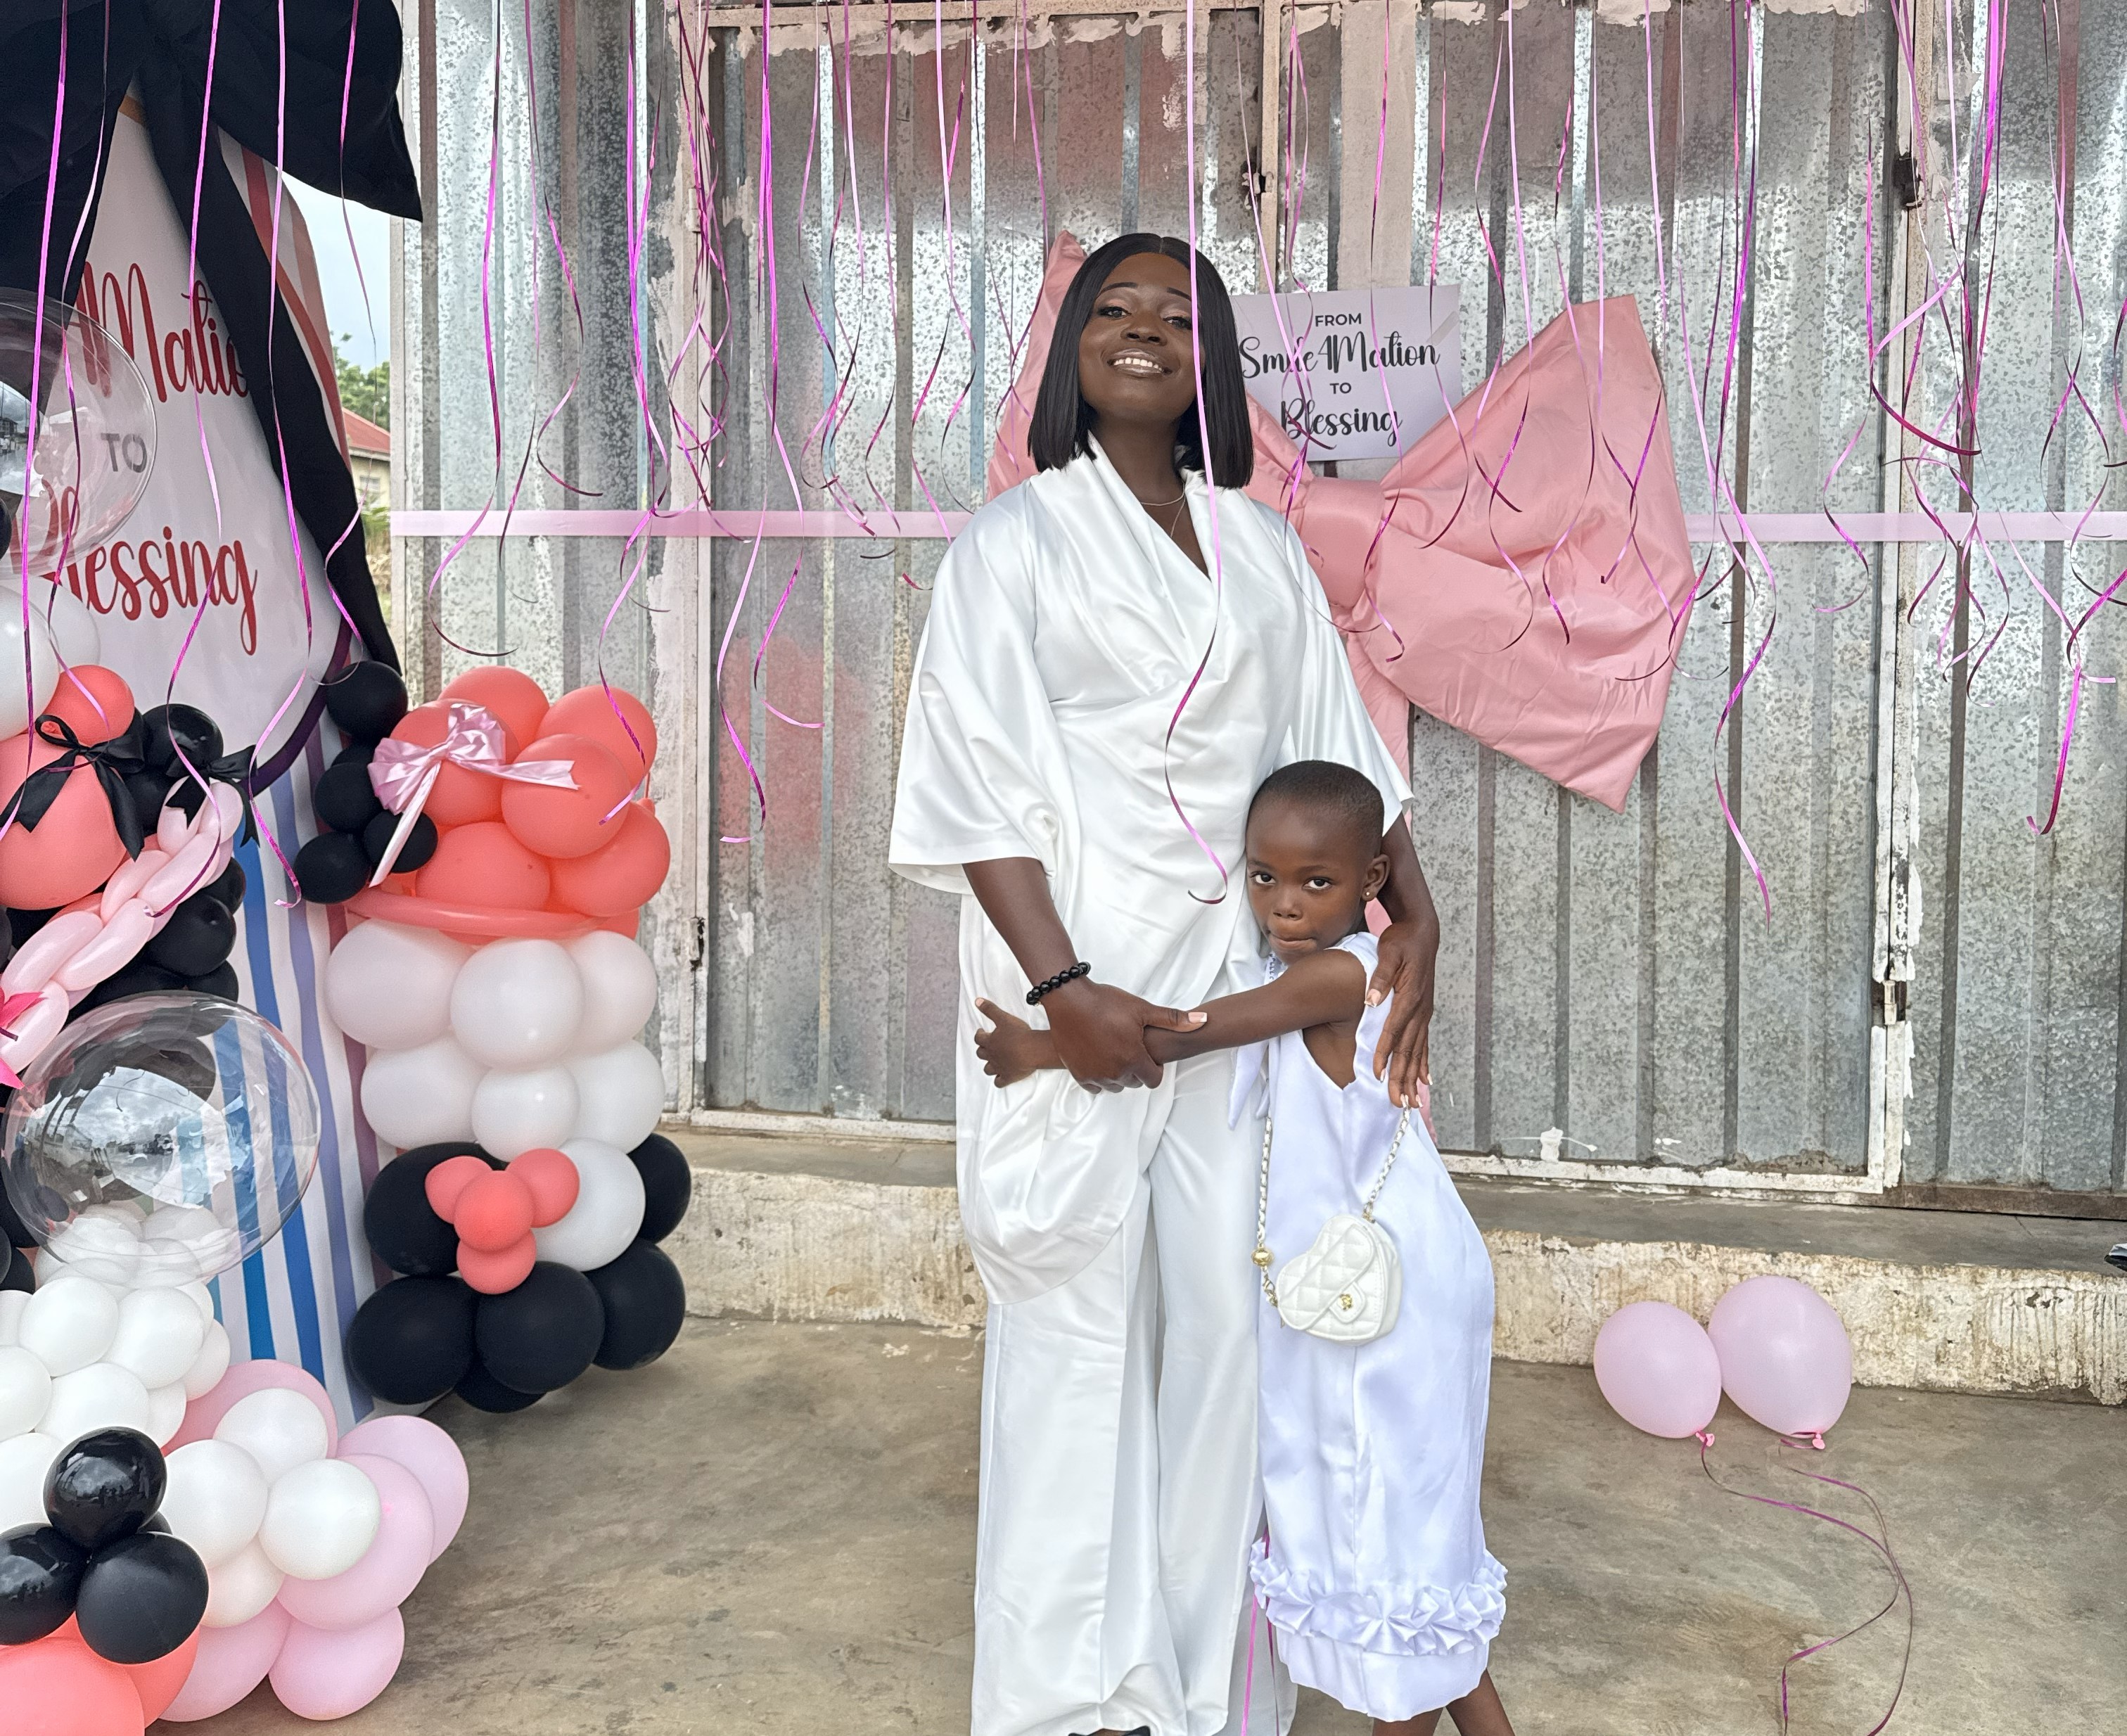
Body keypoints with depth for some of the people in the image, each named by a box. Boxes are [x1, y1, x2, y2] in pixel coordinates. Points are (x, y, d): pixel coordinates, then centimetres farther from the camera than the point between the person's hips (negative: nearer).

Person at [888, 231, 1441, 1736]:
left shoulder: (1259, 545, 13)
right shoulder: (1018, 540, 0)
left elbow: (1339, 746, 12)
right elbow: (978, 783, -8)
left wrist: (1412, 914, 0)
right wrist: (1061, 987, -18)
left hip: (1236, 986, 4)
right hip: (1081, 986, -4)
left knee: (1223, 1318, 7)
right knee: (1074, 1326, 1)